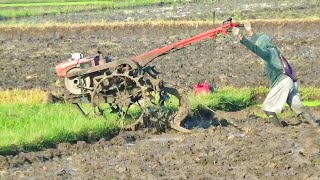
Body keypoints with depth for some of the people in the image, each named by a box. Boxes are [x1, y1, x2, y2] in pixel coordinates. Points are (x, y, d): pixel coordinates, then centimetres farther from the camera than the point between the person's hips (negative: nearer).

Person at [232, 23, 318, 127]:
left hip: (282, 83, -9)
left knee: (268, 108, -1)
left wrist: (240, 36, -30)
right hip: (289, 82, 9)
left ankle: (280, 129, -6)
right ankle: (315, 125, 2)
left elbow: (255, 48, -23)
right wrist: (250, 31, 48)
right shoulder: (273, 49, 18)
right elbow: (260, 42, 36)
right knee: (298, 106, 8)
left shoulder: (268, 52, -6)